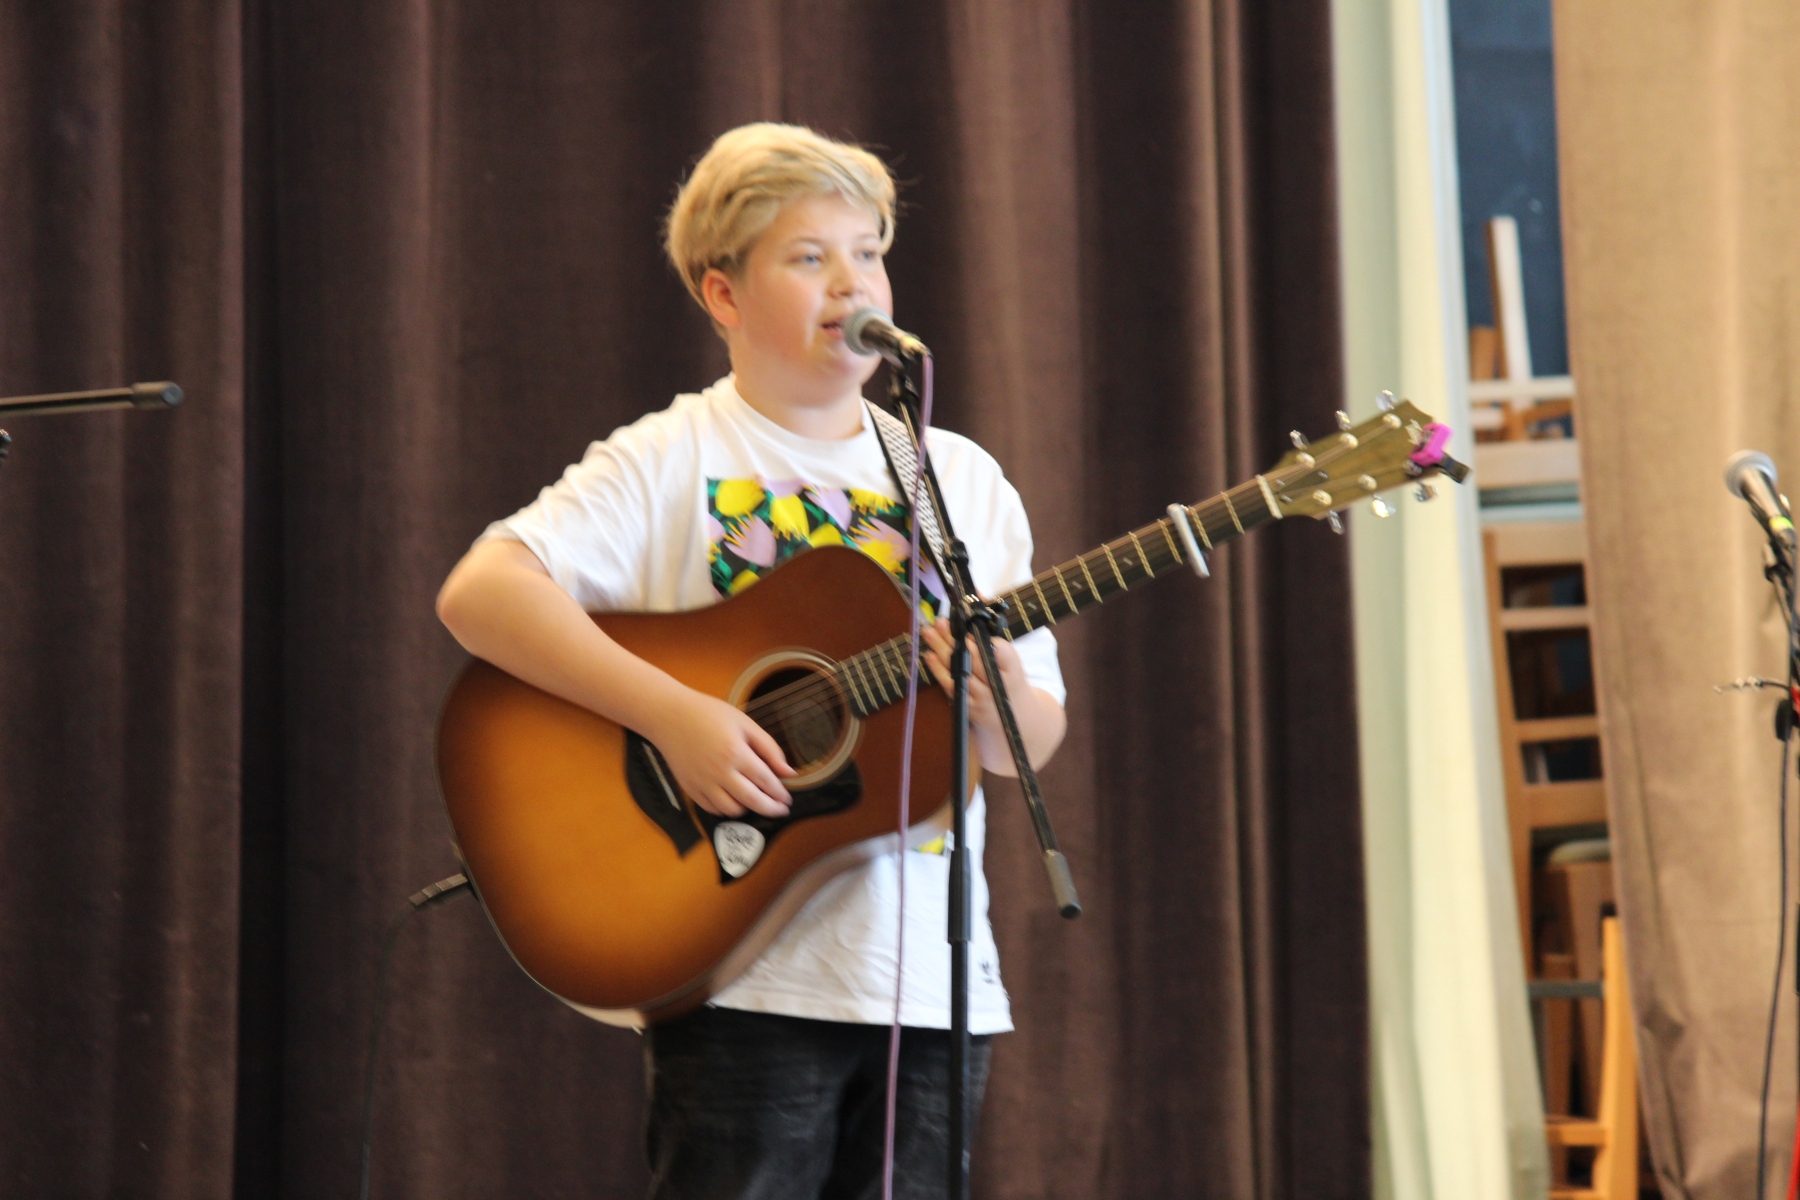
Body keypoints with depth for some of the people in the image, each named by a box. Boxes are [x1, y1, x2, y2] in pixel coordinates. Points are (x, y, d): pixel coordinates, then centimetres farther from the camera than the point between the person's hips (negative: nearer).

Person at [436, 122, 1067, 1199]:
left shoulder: (963, 482, 14)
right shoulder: (674, 462, -1)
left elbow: (1033, 743, 15)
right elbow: (480, 594, -15)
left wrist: (1000, 702, -10)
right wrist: (676, 715, -23)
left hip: (932, 982, 5)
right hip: (745, 978, -4)